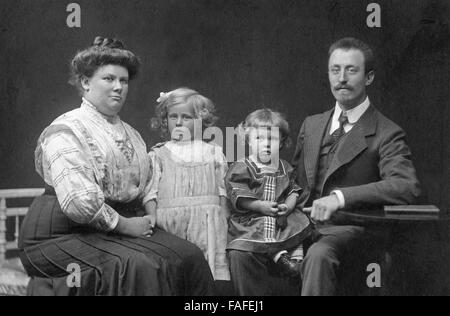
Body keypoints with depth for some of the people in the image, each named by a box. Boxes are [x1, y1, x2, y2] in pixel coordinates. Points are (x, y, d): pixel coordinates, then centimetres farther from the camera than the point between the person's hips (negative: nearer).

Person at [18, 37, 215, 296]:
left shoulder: (132, 134, 19)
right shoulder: (67, 130, -7)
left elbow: (147, 189, 21)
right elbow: (78, 201, -19)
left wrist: (146, 221, 1)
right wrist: (124, 225, -13)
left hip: (127, 225, 7)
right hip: (68, 233, -7)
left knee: (189, 256, -16)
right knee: (137, 266, -31)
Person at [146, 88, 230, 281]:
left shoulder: (213, 153, 12)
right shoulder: (158, 155, 9)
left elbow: (223, 192, 11)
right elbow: (150, 193, 3)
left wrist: (225, 224, 5)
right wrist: (152, 225, -7)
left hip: (207, 223, 1)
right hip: (170, 224, -1)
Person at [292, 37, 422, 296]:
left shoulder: (387, 134, -3)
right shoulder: (311, 125, 17)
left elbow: (408, 187, -20)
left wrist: (340, 197, -28)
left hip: (346, 227, -6)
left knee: (319, 255, -39)